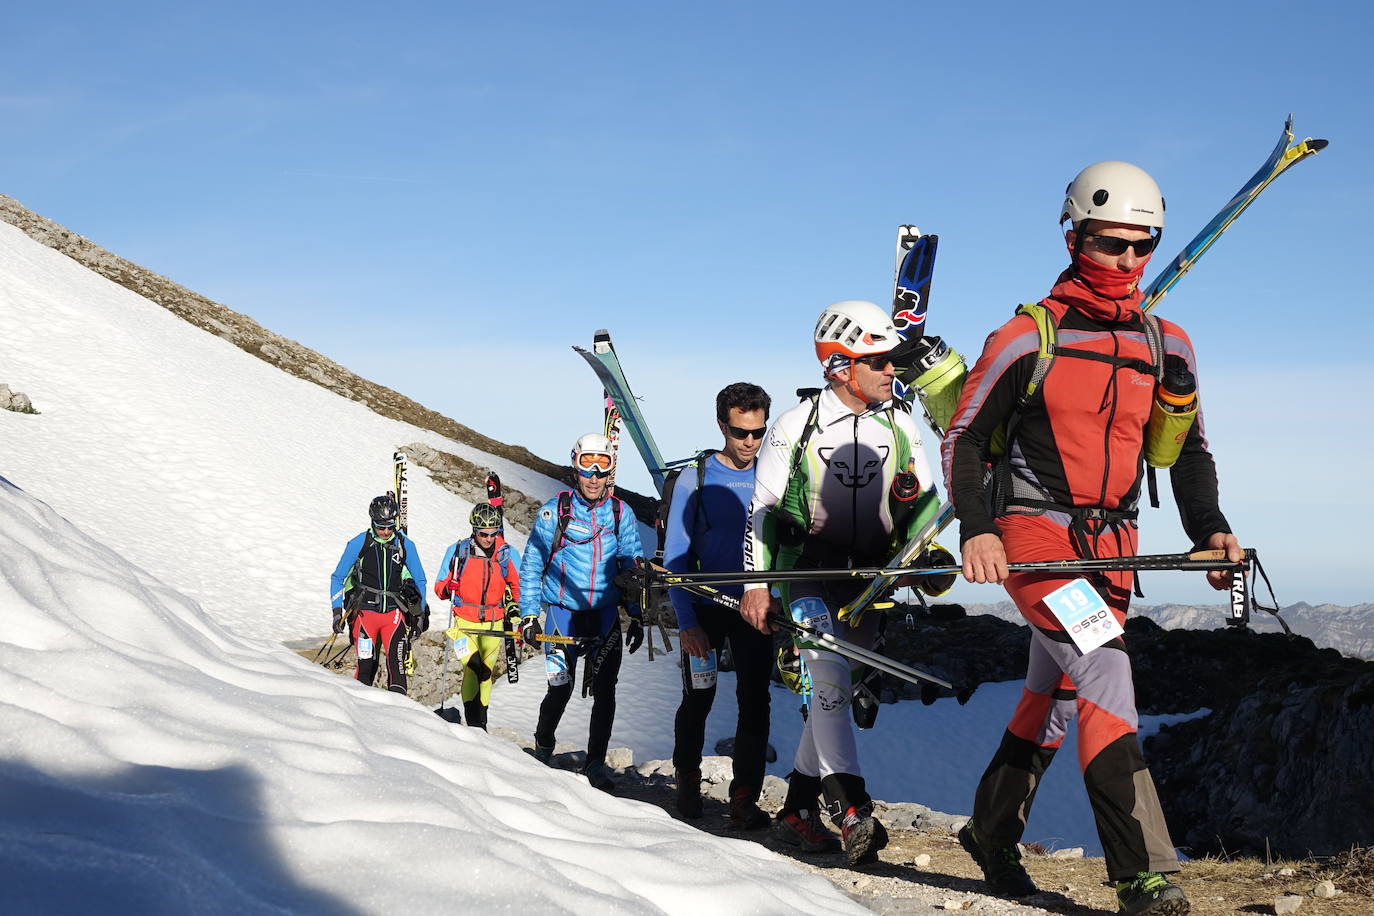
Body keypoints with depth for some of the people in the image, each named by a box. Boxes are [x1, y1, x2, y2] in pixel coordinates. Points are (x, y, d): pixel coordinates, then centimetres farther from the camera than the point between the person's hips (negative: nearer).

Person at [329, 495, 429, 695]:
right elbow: (337, 578, 6)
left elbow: (419, 580, 14)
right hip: (365, 611, -1)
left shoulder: (405, 545, 2)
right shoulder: (358, 544, -3)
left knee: (397, 662, -13)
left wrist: (420, 613, 12)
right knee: (366, 665, -6)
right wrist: (337, 611, -1)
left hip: (394, 612, 1)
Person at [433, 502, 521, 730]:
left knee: (485, 671, 6)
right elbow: (440, 585, 5)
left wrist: (514, 608, 2)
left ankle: (480, 720, 19)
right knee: (475, 667, -20)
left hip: (494, 622, 2)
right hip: (465, 620, -2)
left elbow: (517, 585, 16)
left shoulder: (507, 553, 0)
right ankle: (473, 719, -16)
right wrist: (448, 588, -16)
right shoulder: (458, 551, -3)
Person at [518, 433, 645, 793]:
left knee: (604, 689, -6)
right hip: (562, 613, -2)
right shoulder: (554, 512, -3)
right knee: (561, 688, -2)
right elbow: (531, 566, 2)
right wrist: (528, 615, -3)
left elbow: (633, 569, 10)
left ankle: (596, 763, 5)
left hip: (605, 615, 2)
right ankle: (543, 747, 25)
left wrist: (636, 617, 4)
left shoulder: (621, 514, 4)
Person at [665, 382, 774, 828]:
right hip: (705, 609, -1)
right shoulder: (695, 478, -5)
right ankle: (688, 781, 28)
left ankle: (745, 799, -2)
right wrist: (686, 621, -12)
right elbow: (675, 557, -5)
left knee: (754, 701, -6)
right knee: (698, 699, 7)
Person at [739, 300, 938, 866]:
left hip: (869, 579, 4)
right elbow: (763, 509, 0)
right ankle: (849, 808, -23)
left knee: (838, 691, 6)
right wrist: (757, 583, -5)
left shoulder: (899, 426, 5)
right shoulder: (797, 425, -5)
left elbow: (925, 500, 14)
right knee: (830, 678, -18)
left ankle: (798, 809, 17)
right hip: (806, 569, -4)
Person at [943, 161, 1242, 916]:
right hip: (1032, 532, -6)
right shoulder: (1028, 338, -7)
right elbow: (963, 440, -4)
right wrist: (976, 529, -18)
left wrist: (1208, 528, 0)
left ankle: (992, 831, 32)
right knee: (1106, 672, -20)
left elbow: (1187, 448, 15)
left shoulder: (1165, 345, 7)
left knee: (1055, 694, 13)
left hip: (1110, 543, 6)